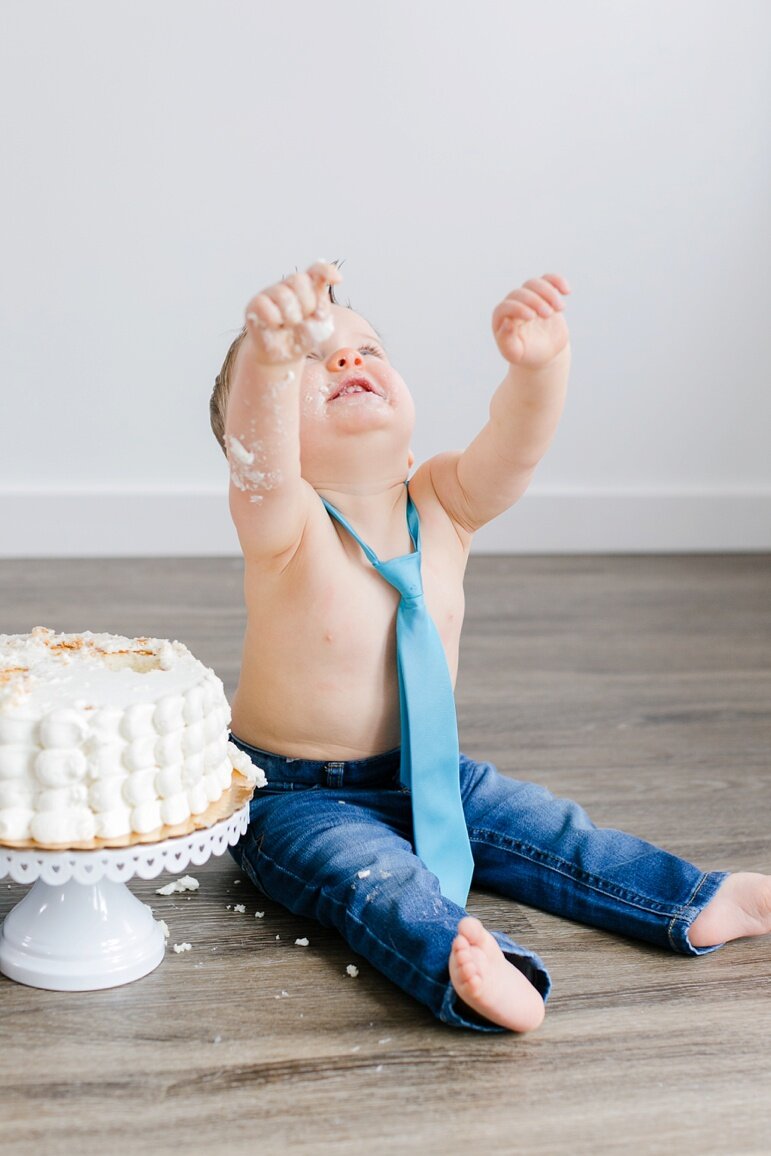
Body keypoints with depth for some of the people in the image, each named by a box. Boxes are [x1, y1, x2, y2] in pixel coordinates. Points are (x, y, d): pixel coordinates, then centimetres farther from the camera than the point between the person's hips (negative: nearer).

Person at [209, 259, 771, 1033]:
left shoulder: (443, 506, -8)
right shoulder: (286, 529, -23)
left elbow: (514, 444, -27)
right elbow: (259, 461, -46)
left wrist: (538, 361, -49)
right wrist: (271, 357, -67)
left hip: (420, 774, 6)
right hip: (295, 795, -6)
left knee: (545, 830, 3)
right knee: (371, 875, -30)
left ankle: (700, 906, 9)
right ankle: (471, 975, -51)